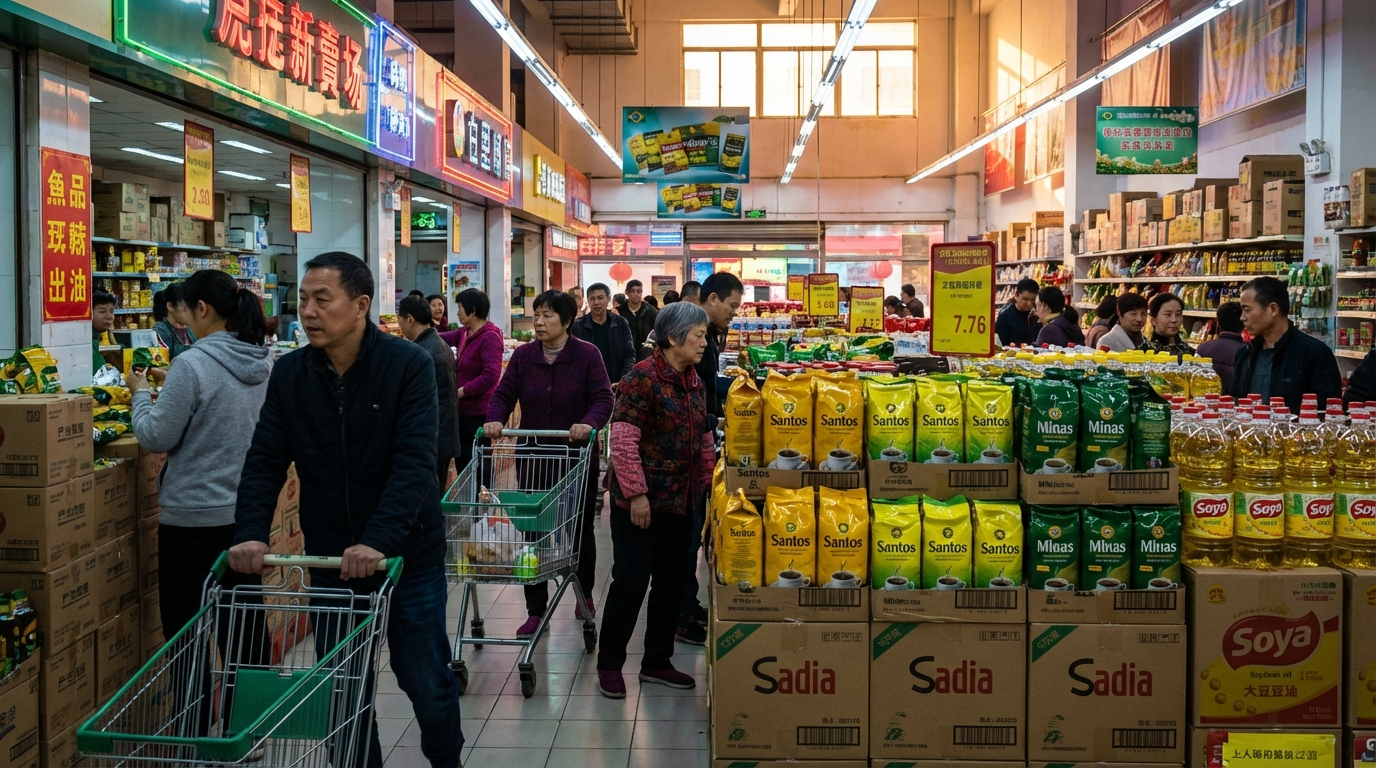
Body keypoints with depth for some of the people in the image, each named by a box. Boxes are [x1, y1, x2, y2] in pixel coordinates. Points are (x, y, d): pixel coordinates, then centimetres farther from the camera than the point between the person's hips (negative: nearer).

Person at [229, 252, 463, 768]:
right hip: (330, 559, 3)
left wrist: (379, 541, -33)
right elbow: (264, 463, -4)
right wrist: (251, 534, -21)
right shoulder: (289, 373, -2)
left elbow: (413, 463, -22)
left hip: (408, 555, -3)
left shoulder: (408, 365, -13)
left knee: (427, 682, 10)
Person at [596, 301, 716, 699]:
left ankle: (657, 662, 27)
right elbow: (623, 440, -19)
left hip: (681, 501, 8)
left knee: (670, 581, 13)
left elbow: (704, 441, 18)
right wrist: (636, 493, -20)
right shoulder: (643, 378, -15)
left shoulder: (695, 383, 10)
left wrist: (710, 485, 13)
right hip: (641, 502, -8)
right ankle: (609, 664, 16)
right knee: (631, 580, -1)